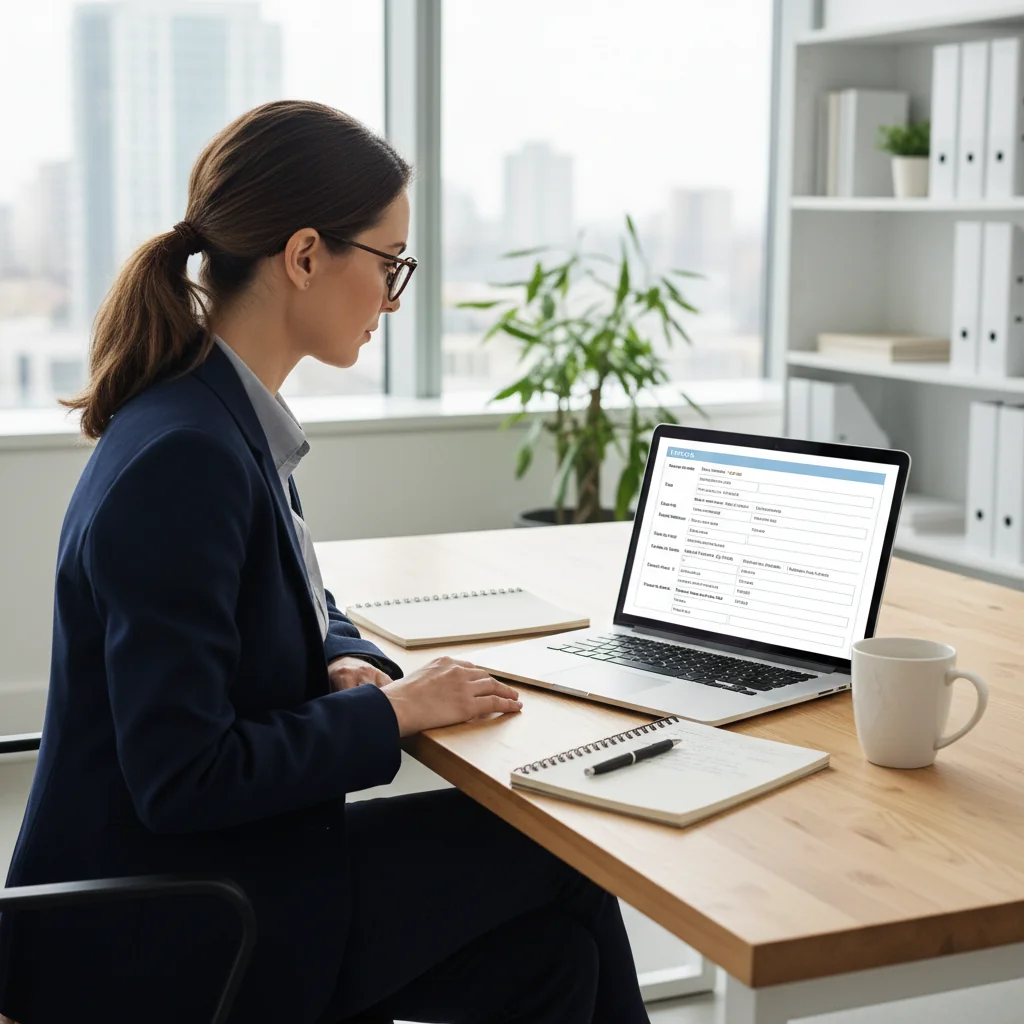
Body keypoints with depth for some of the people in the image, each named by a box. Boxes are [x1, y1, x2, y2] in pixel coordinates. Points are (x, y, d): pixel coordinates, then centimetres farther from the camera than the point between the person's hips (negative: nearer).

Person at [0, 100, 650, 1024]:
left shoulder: (230, 420, 4)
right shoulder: (183, 459, -26)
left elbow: (299, 603, 20)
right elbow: (182, 777, -27)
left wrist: (347, 666, -2)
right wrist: (392, 710, -17)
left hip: (204, 874, 8)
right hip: (154, 945, -8)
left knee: (549, 945, 4)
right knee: (555, 851, -1)